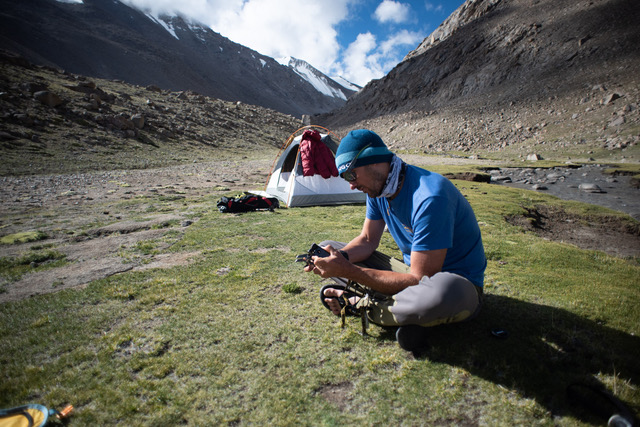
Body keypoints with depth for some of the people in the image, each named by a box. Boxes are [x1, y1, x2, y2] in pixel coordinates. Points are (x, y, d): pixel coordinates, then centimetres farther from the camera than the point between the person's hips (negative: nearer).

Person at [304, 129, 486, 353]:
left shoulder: (430, 198, -30)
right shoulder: (378, 188, -3)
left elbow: (420, 282, -29)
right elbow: (367, 240, 6)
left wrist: (349, 271, -31)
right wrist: (340, 257, -16)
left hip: (455, 285, -7)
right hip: (412, 270, 7)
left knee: (442, 291, -46)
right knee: (329, 247, 4)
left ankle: (357, 304, -19)